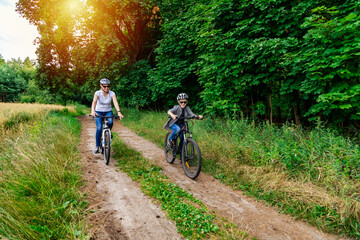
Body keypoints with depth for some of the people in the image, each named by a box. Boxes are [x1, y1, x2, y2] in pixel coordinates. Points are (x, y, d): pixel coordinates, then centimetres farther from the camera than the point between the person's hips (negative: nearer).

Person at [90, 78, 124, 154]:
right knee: (99, 128, -20)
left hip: (108, 111, 1)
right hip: (99, 112, -1)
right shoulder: (97, 93, -16)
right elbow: (94, 102, -33)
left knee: (110, 122, -31)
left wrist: (119, 112, -45)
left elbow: (115, 103, -28)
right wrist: (93, 111, -52)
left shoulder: (112, 93, -14)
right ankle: (97, 146, -4)